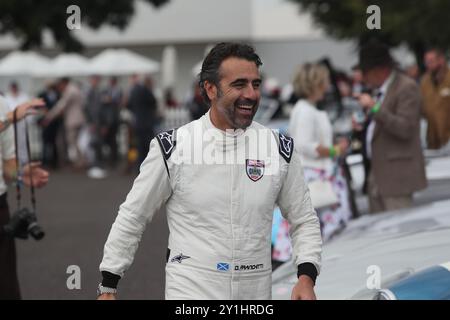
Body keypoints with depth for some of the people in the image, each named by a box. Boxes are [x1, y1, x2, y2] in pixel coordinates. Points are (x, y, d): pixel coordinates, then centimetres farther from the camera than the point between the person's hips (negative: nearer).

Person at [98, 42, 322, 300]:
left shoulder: (281, 149, 1)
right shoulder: (172, 148, -6)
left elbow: (304, 221, 9)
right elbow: (132, 218, 2)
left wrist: (307, 277, -7)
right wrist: (108, 287, 1)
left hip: (256, 292, 3)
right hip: (190, 291, -3)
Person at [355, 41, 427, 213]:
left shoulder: (407, 88, -12)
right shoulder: (380, 89, 16)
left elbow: (405, 128, -21)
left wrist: (375, 108, -24)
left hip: (397, 173, -9)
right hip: (379, 173, 9)